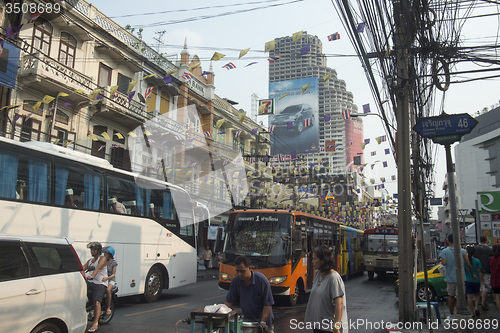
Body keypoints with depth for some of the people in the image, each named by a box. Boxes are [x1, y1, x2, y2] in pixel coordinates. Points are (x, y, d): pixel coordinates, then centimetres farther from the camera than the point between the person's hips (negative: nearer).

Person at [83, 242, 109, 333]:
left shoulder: (102, 258, 0)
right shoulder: (90, 260, 23)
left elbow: (98, 268, -19)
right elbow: (82, 269, 12)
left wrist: (92, 275, -38)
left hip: (100, 284, -7)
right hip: (89, 282, 7)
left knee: (97, 302, -24)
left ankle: (95, 324, -30)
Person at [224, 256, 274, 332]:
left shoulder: (262, 280, -21)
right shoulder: (236, 281, -8)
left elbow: (268, 304, -18)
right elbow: (229, 301, -1)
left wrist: (263, 322, -22)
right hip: (247, 320, 3)